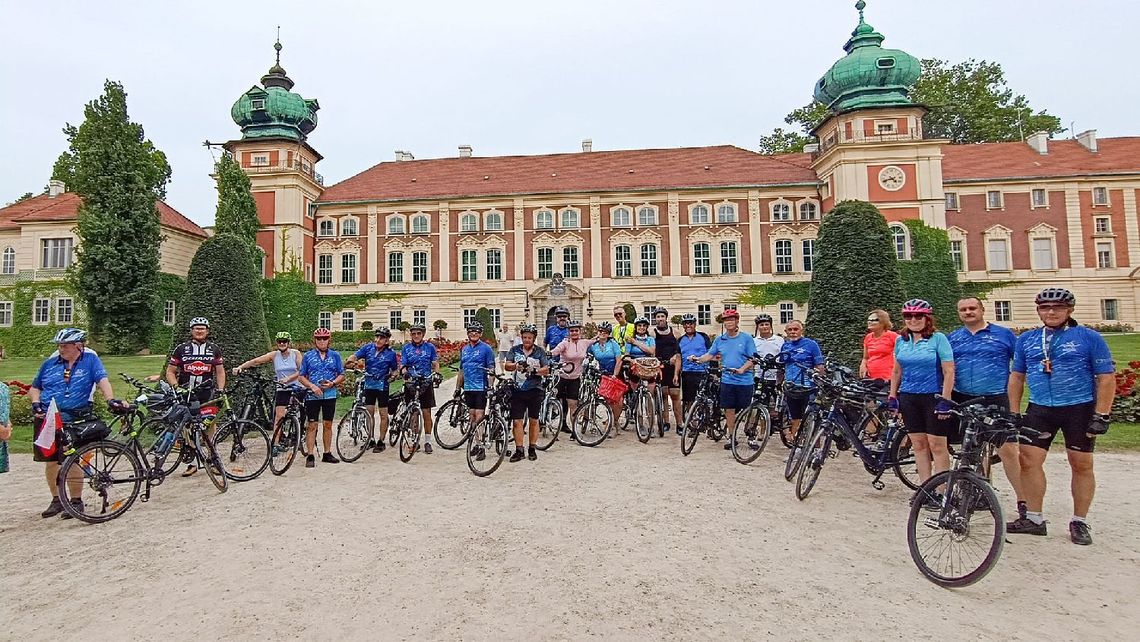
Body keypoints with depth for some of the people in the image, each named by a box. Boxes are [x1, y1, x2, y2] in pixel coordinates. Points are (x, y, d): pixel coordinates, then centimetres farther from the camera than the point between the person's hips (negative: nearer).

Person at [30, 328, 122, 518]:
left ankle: (76, 501, 11)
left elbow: (102, 380, -13)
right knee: (50, 461, 10)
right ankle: (56, 500, 25)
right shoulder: (50, 363, 10)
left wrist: (110, 399, -28)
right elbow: (35, 387, 21)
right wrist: (36, 403, 2)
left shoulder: (90, 360, -1)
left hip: (74, 421, -4)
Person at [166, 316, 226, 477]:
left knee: (210, 425, -7)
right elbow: (170, 371, 8)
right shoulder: (181, 349, 7)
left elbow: (220, 371, 12)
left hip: (207, 392, 0)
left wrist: (221, 389, -2)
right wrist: (176, 386, -8)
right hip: (186, 392, 0)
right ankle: (192, 463, 7)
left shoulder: (214, 349, 10)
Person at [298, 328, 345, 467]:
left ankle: (327, 454, 17)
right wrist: (312, 386, -13)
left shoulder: (335, 355, 6)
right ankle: (310, 456, 2)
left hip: (330, 395, 2)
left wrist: (332, 383, -12)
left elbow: (342, 375, 7)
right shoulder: (308, 356, 3)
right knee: (312, 425, -2)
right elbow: (301, 376, 3)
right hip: (313, 395, -1)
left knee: (328, 424, 8)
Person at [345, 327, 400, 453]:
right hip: (369, 385, 3)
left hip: (382, 386, -2)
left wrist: (393, 375, -16)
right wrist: (351, 361, -33)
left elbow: (395, 369, 4)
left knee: (383, 414, 1)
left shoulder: (391, 353, -5)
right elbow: (355, 356, -12)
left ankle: (381, 442, 10)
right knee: (369, 413, 9)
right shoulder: (368, 348, -1)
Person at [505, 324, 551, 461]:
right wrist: (515, 365, -24)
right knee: (516, 421, -3)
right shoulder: (515, 350, 7)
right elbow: (506, 366, -3)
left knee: (533, 420, 8)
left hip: (535, 390, 0)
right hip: (518, 390, 1)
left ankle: (532, 449, 20)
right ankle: (519, 450, 6)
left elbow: (546, 370, -2)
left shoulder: (540, 352, 4)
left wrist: (535, 370, -21)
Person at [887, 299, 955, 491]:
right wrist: (892, 397, 10)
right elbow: (896, 371, 14)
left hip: (933, 397, -5)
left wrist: (945, 401, -15)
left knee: (936, 445, -1)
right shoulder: (901, 340, 8)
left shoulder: (938, 338, -7)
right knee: (918, 444, 9)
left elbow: (949, 372, -10)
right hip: (908, 398, 5)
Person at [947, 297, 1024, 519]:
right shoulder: (952, 338, 11)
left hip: (996, 401, -3)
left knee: (1008, 450, -7)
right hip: (964, 403, 3)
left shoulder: (1003, 334, 3)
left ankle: (1023, 500, 1)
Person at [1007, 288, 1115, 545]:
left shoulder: (1089, 337, -2)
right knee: (1028, 460, -2)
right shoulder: (1026, 339, 8)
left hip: (1080, 409, -3)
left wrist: (1101, 415, -10)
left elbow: (1106, 377, -4)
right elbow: (1017, 376, 11)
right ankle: (1034, 519, 9)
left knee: (1082, 464, 4)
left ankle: (1079, 522, 18)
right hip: (1039, 409, 3)